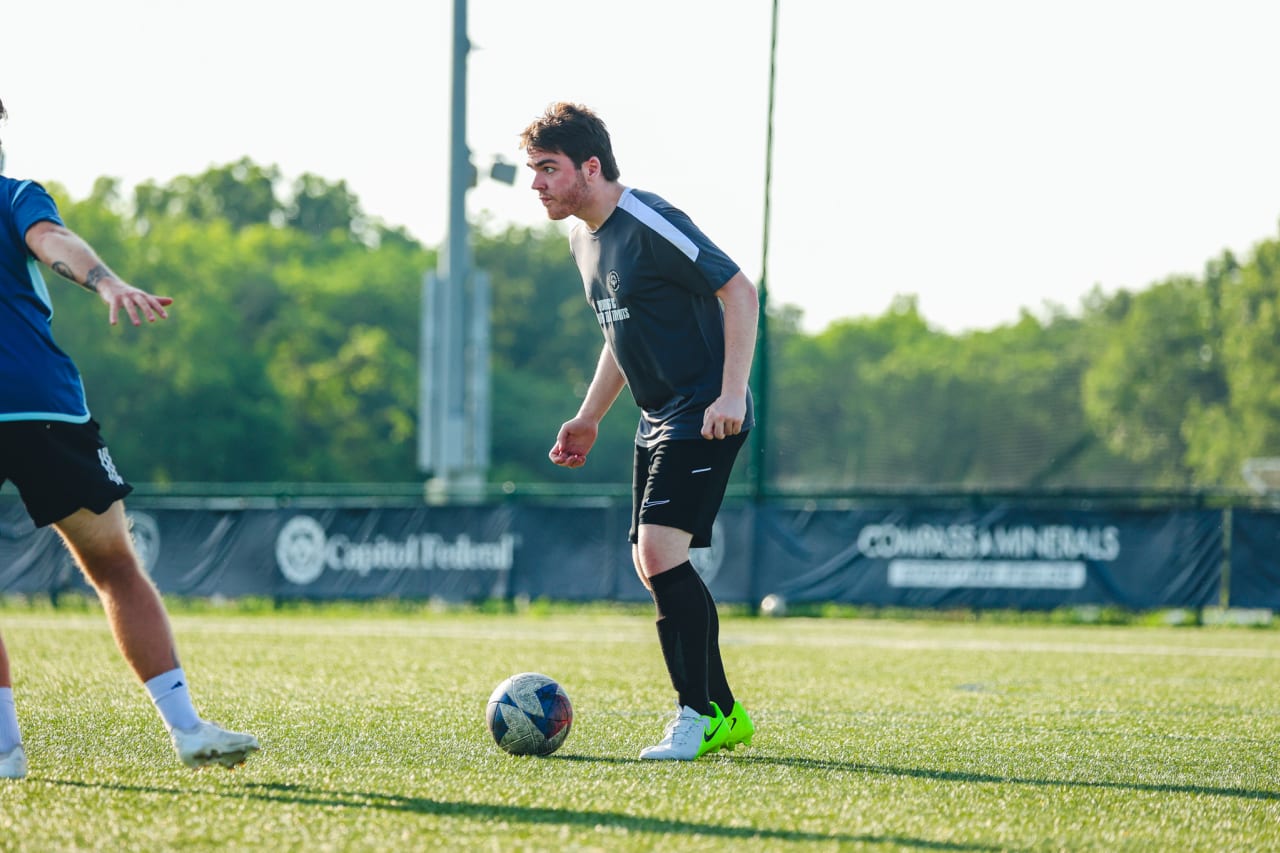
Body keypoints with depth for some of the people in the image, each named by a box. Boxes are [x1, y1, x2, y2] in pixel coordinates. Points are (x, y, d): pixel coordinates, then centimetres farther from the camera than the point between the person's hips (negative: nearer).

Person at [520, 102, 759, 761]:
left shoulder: (650, 226, -18)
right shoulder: (582, 237, 11)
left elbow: (739, 293, -18)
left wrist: (732, 392, -24)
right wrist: (589, 418, 21)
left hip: (704, 417, -10)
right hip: (657, 421, 10)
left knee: (660, 550, -18)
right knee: (653, 565, 9)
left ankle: (694, 716, -10)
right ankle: (723, 716, 18)